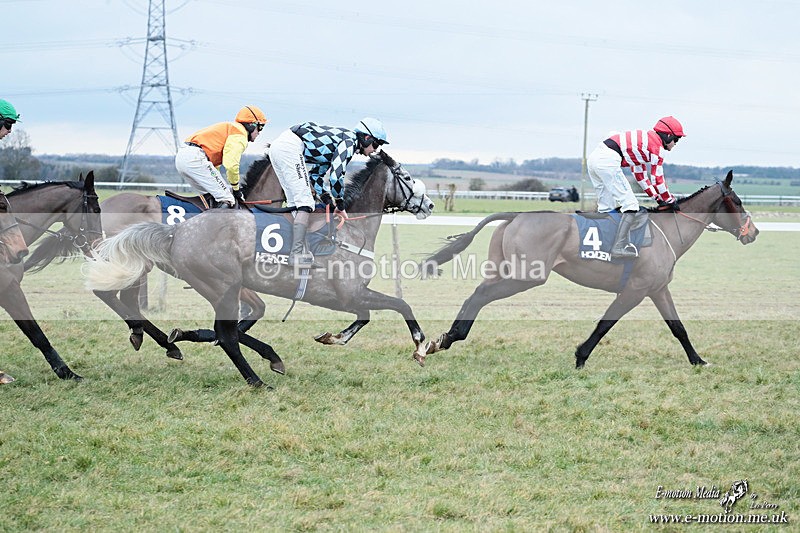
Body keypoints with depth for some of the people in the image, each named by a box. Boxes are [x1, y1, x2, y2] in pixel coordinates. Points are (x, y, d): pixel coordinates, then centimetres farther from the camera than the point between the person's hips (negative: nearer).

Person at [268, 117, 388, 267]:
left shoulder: (340, 140, 25)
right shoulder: (350, 141, -4)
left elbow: (315, 175, 28)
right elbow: (336, 175, -16)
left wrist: (328, 201, 20)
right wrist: (340, 206, -3)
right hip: (290, 147, -10)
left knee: (297, 202, 14)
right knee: (305, 202, -10)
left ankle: (298, 252, 14)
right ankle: (297, 254, -16)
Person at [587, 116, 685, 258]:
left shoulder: (645, 138, 28)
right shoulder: (656, 144, 0)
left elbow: (640, 174, 33)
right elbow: (657, 178, -1)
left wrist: (657, 197, 32)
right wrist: (670, 200, 12)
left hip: (594, 158, 10)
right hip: (608, 160, -10)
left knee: (607, 207, 18)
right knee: (630, 205, -4)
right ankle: (619, 247, -10)